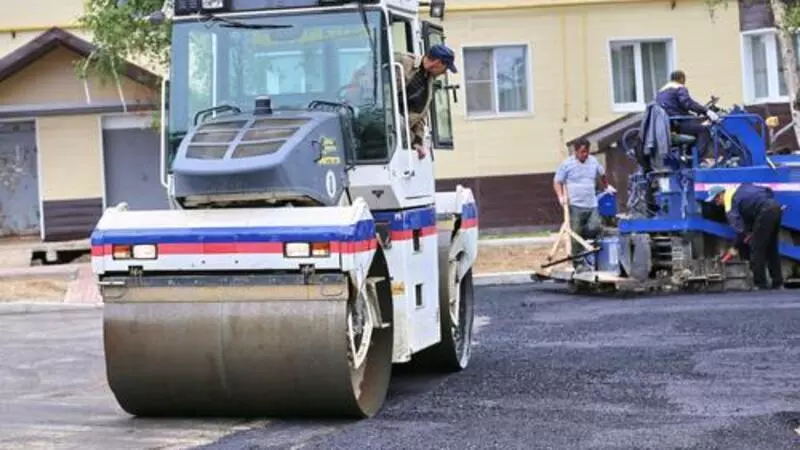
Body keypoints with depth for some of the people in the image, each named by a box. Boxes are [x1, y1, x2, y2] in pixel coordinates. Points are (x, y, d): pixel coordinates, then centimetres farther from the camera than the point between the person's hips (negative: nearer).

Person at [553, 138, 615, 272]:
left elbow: (602, 174, 31)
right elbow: (557, 182, 1)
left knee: (595, 228, -14)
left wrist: (607, 186, 38)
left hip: (592, 205, 4)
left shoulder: (593, 161, 10)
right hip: (576, 206, -4)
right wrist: (561, 196, -13)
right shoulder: (567, 164, -2)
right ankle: (579, 263, 3)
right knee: (576, 236, -3)